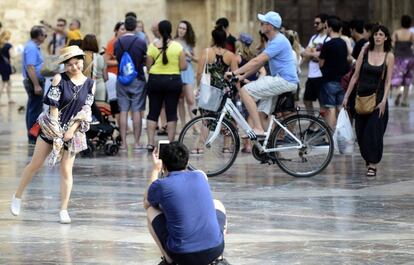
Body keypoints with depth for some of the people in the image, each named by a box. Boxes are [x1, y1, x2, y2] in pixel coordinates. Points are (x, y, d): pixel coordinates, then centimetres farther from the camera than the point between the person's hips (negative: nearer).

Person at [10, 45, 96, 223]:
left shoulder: (90, 84, -2)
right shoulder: (59, 79, -7)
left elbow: (85, 110, -3)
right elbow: (53, 105, -9)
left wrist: (71, 130, -11)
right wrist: (56, 130, -13)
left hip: (73, 131, 1)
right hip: (52, 127, -1)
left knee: (66, 170, 0)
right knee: (35, 164, 3)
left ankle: (64, 210, 5)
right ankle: (17, 197, 18)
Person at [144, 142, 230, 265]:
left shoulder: (160, 185, -3)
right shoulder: (200, 176, 9)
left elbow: (146, 204, 22)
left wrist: (155, 170, 28)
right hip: (214, 251, 3)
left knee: (151, 211, 20)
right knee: (217, 204, 32)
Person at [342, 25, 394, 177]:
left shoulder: (389, 56, -1)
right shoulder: (364, 53, 3)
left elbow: (388, 81, -3)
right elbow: (355, 76, 6)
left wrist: (383, 101, -12)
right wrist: (346, 96, 4)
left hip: (378, 98, -2)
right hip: (361, 96, 2)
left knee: (374, 131, -7)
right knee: (361, 131, 5)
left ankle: (373, 165, -1)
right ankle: (368, 160, 22)